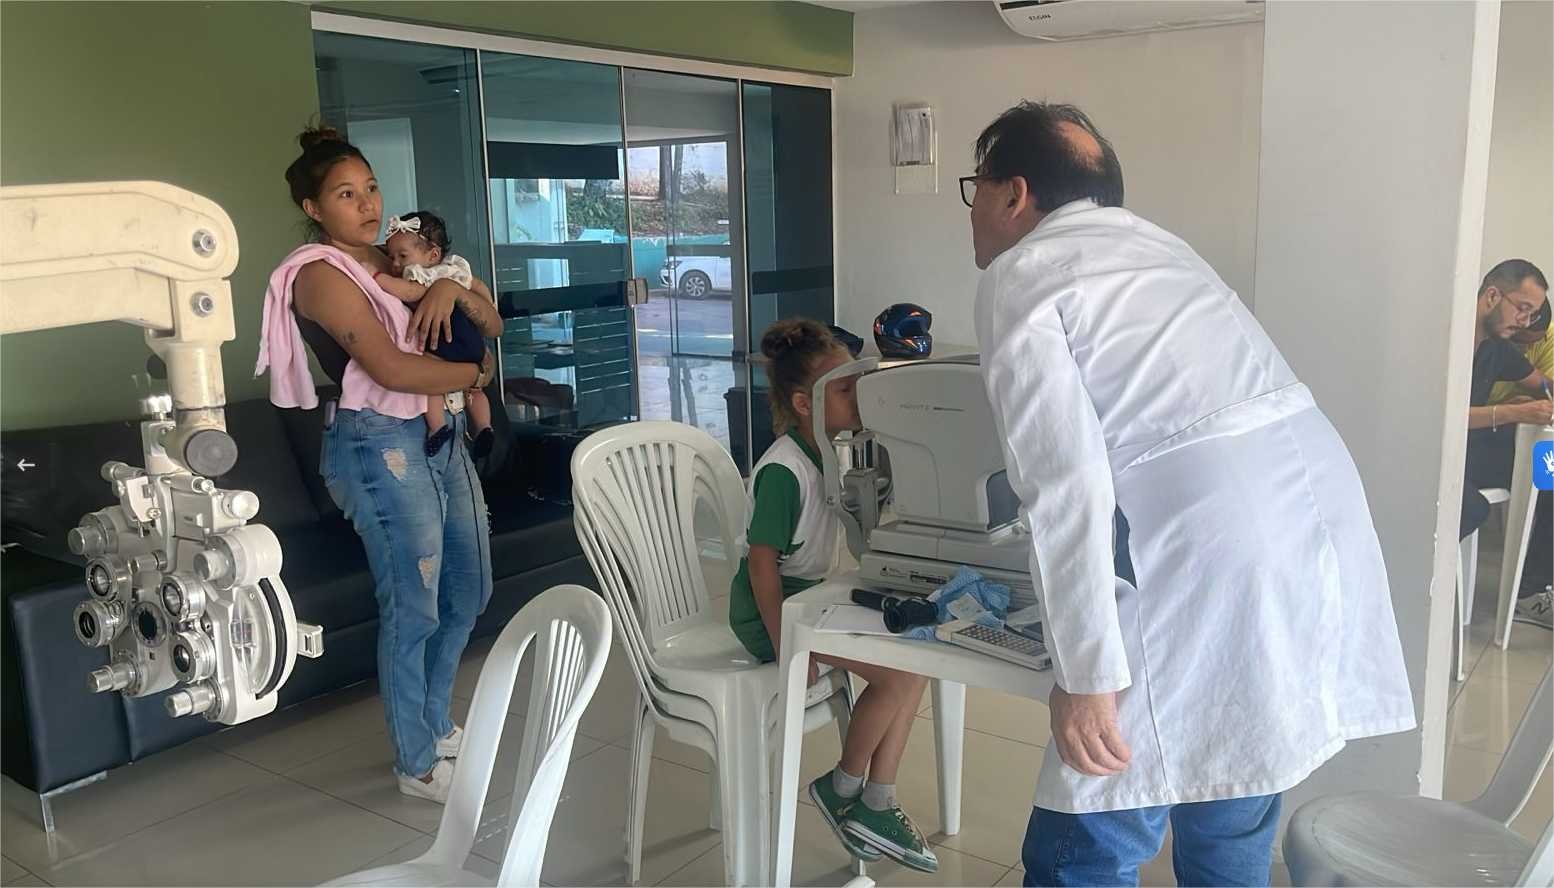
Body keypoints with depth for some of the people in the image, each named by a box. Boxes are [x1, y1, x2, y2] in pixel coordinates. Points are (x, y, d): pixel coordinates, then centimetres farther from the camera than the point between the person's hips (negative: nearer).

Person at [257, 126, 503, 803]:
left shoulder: (395, 262, 13)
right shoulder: (320, 274, -11)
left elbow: (491, 326, 11)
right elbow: (392, 369, -21)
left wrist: (452, 287, -9)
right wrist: (475, 373, -8)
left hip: (440, 436, 8)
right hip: (380, 445, -8)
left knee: (468, 592, 15)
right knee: (413, 609, -1)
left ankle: (434, 725, 34)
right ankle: (417, 765, 15)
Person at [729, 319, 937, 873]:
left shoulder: (826, 452, 5)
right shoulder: (783, 470, -23)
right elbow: (762, 562, -23)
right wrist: (786, 648, -23)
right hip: (771, 608, -9)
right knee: (895, 672, -18)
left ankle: (875, 802, 7)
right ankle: (841, 789, 6)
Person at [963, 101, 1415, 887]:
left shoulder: (1016, 275, -1)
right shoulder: (1150, 241, 24)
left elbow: (1064, 480, -14)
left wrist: (1086, 674, -14)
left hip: (1212, 564, -9)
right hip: (1315, 523, 9)